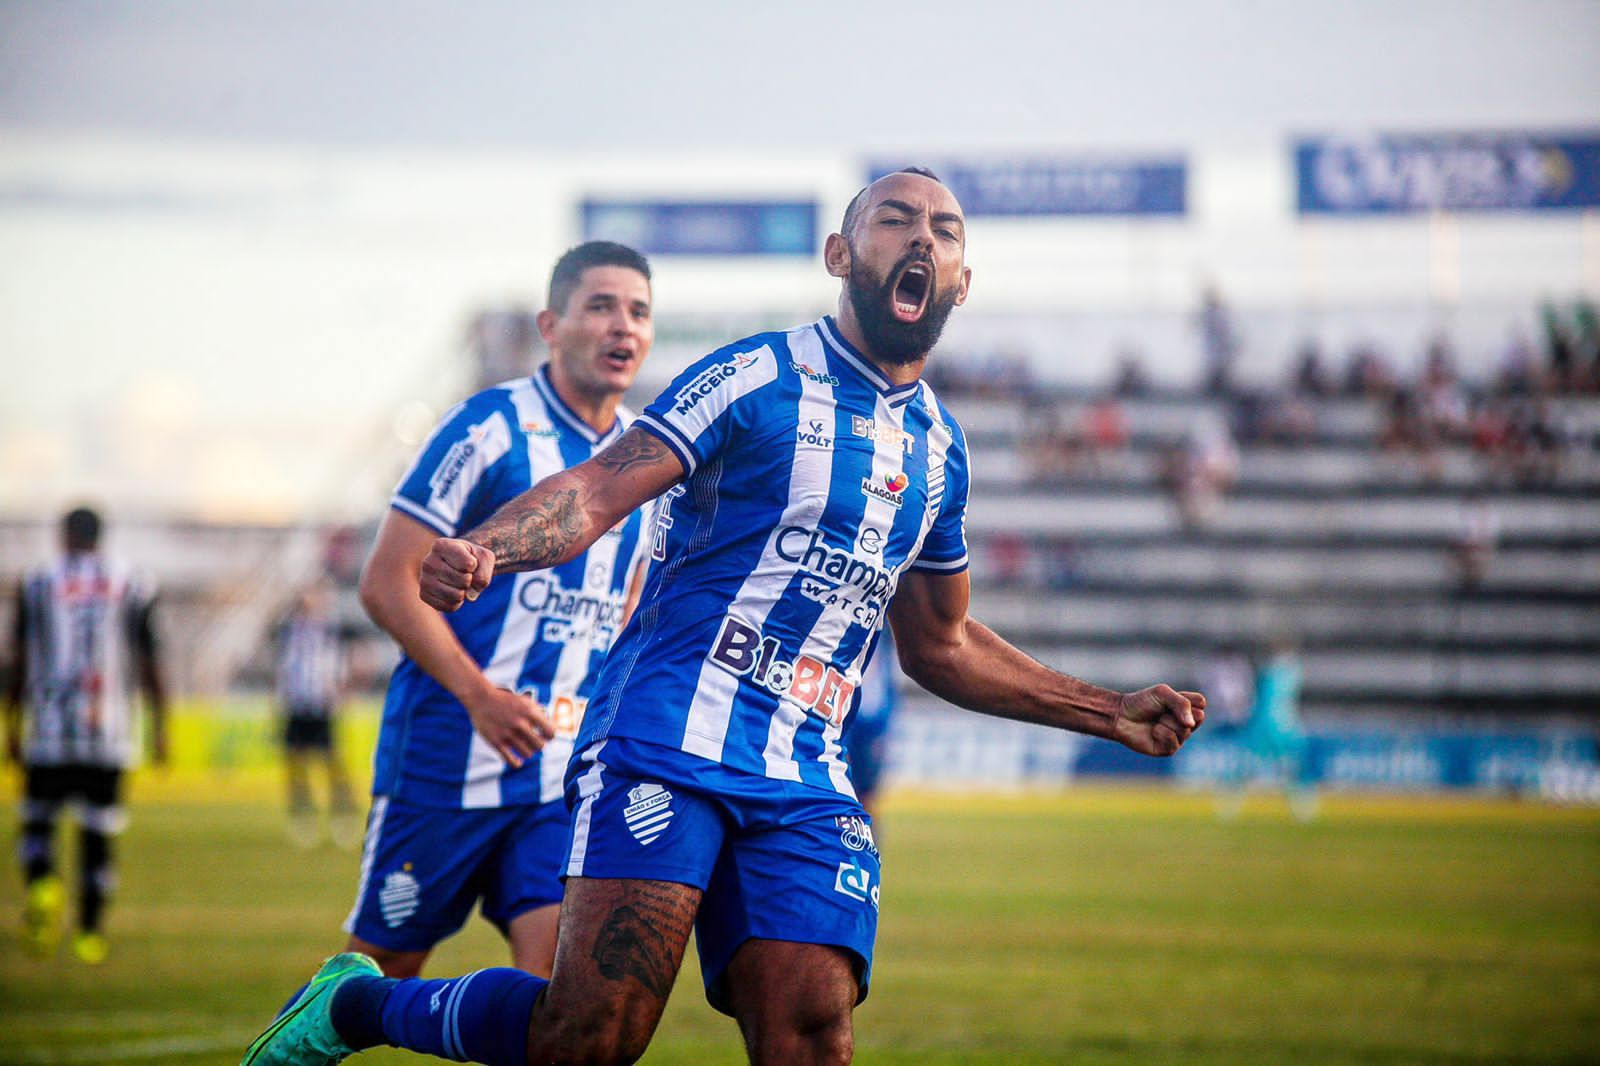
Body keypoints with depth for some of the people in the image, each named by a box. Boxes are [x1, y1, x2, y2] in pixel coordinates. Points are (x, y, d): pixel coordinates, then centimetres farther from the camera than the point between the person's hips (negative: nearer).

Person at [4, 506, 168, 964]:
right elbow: (149, 665, 5)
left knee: (38, 819, 11)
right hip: (109, 734, 1)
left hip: (51, 733, -1)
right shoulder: (131, 588, 4)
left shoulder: (37, 585, 2)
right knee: (97, 831, 7)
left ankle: (43, 884, -18)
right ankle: (91, 932, 6)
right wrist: (158, 729, 12)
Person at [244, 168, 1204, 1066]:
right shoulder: (764, 377, -1)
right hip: (671, 739, -6)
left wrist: (1111, 715, 30)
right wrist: (481, 551, -29)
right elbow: (600, 489, -9)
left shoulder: (940, 448, 19)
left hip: (807, 786, 6)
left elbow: (940, 645, 31)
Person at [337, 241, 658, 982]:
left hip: (570, 776, 5)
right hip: (446, 756, -5)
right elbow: (387, 584, -11)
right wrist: (480, 695, -21)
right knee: (383, 966, 5)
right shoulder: (491, 428, -9)